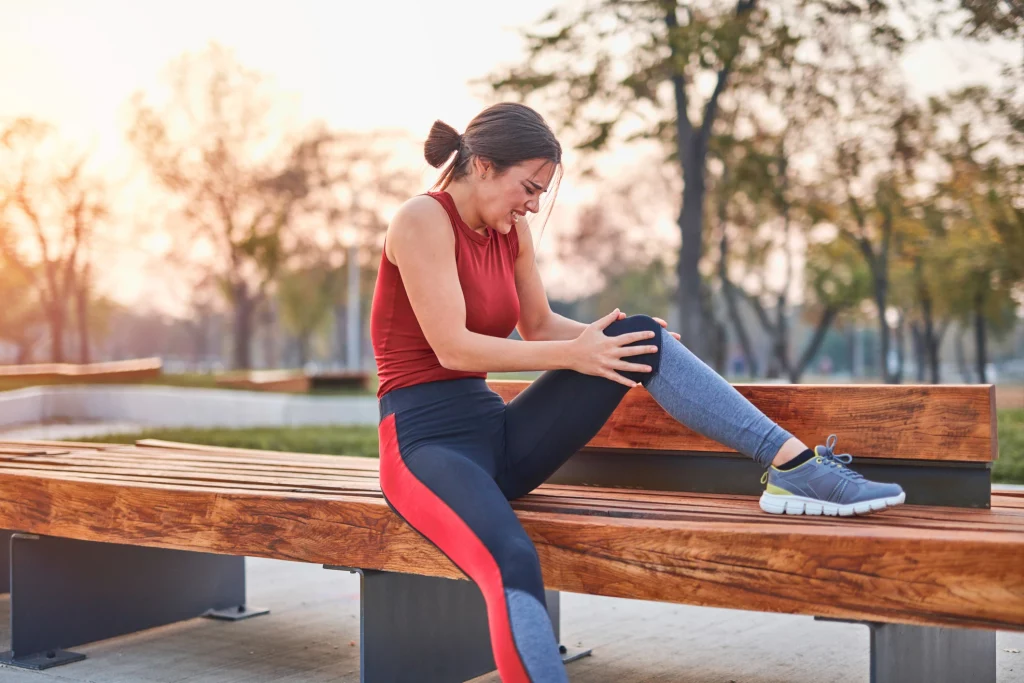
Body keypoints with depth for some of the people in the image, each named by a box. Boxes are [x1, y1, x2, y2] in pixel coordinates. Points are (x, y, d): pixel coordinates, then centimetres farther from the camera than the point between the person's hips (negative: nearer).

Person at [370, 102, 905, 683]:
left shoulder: (510, 231, 11)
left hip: (497, 434, 7)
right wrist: (573, 356, -18)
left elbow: (539, 326, 18)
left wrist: (607, 339, -1)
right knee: (513, 564, -39)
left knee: (641, 336, -10)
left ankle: (794, 466, -19)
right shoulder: (423, 220, -12)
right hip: (425, 441, -7)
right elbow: (451, 347, -19)